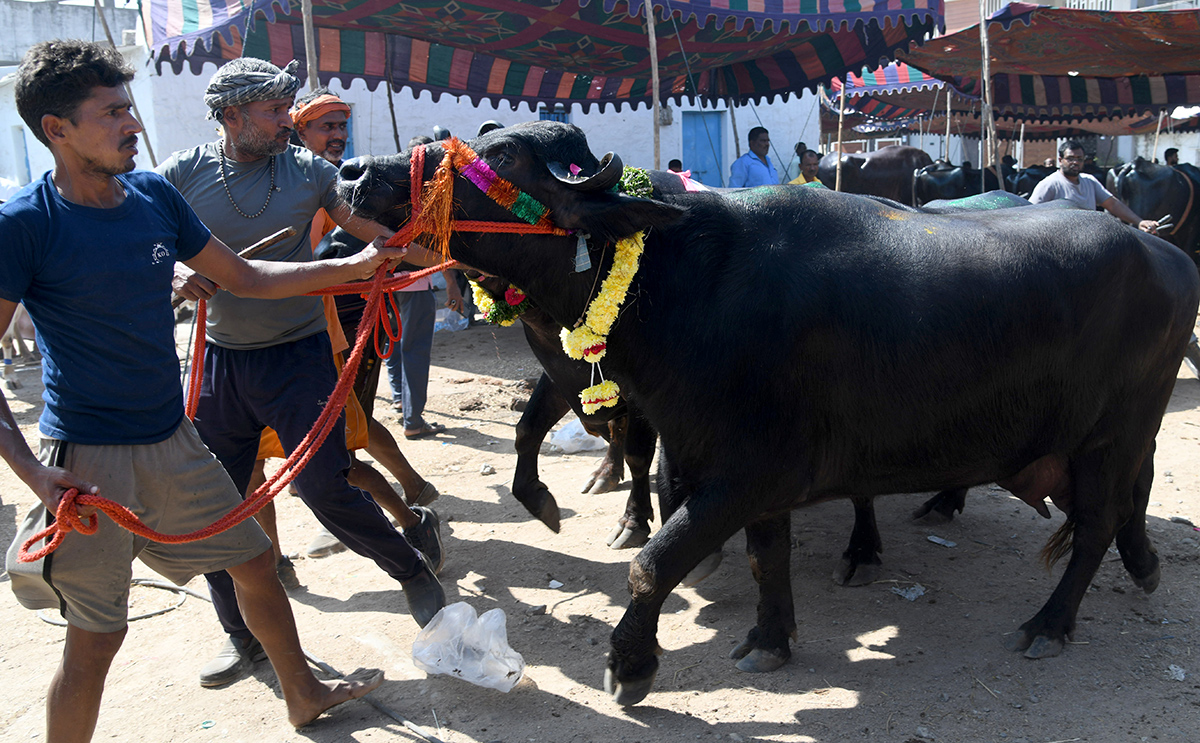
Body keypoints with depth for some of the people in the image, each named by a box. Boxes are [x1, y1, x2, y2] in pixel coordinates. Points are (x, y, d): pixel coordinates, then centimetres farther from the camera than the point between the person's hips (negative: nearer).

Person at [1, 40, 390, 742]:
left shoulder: (154, 195, 2)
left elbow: (244, 277, 12)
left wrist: (352, 266, 7)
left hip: (173, 440, 6)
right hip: (89, 458, -6)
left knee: (254, 562, 17)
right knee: (97, 635, 2)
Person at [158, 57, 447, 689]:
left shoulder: (308, 172, -1)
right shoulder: (182, 174, 0)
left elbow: (376, 230, 2)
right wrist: (176, 272, -19)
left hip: (299, 356, -2)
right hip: (219, 359, 3)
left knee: (325, 487, -9)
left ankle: (416, 574, 15)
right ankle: (243, 636, 26)